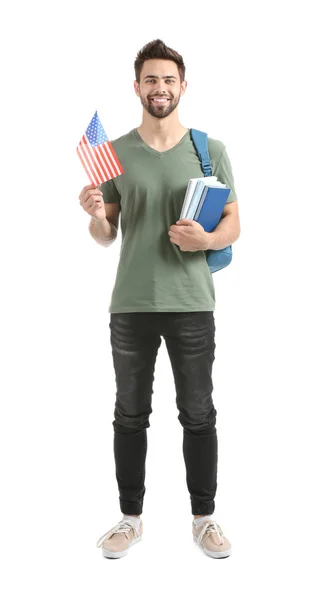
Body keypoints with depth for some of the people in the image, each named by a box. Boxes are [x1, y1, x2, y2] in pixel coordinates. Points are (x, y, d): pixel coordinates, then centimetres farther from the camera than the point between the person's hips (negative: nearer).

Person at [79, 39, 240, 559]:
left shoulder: (211, 150, 3)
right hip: (131, 303, 1)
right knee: (130, 415, 10)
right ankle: (131, 518, 25)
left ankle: (204, 518, 24)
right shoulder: (115, 152, 6)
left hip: (192, 303, -1)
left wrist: (206, 239, -18)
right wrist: (94, 214, -14)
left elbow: (233, 224, 4)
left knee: (199, 416, 8)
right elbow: (105, 237, 9)